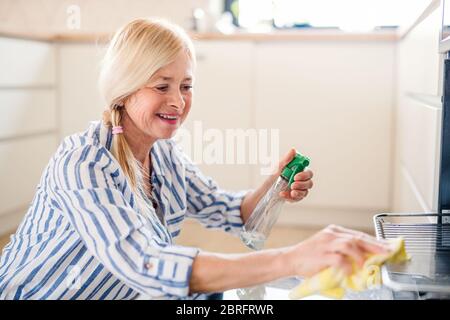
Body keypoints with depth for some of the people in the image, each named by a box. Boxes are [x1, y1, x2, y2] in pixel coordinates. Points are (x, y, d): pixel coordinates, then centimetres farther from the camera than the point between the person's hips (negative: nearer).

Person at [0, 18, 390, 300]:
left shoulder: (165, 154, -3)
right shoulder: (83, 162, -26)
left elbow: (225, 211, 6)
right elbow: (144, 266, -39)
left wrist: (274, 188, -16)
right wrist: (290, 260, -47)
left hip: (115, 294, 7)